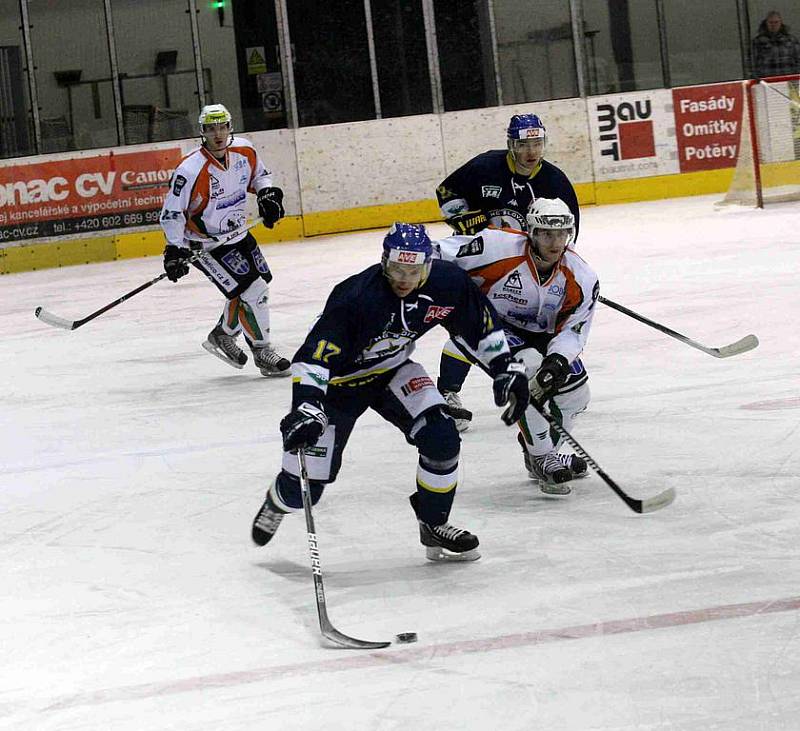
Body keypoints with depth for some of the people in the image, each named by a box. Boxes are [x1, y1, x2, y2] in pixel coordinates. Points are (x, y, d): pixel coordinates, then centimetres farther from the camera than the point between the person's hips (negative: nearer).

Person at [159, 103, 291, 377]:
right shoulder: (191, 169, -27)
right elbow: (172, 212, -22)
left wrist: (267, 193, -3)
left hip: (238, 234, 8)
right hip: (206, 246, -8)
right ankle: (262, 353, 1)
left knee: (260, 282, 18)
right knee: (252, 291, -14)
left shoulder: (244, 151, -7)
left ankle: (223, 335, 37)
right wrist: (174, 249, -29)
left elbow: (259, 174, 15)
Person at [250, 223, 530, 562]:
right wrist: (306, 406, -49)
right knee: (305, 486, -2)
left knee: (442, 438, -16)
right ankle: (277, 502, 37)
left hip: (392, 371, 4)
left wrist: (507, 369, -4)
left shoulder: (446, 283, -20)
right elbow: (314, 356, -38)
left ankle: (434, 525, 9)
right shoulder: (356, 297, -36)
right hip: (341, 380, -4)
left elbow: (482, 324, -1)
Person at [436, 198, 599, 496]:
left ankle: (540, 449, 32)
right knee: (530, 371, -30)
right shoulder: (499, 248, -30)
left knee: (575, 393, 4)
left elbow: (573, 329, -16)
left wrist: (558, 360, -34)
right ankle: (542, 460, -17)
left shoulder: (581, 277, -16)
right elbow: (440, 255, -22)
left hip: (540, 334, 6)